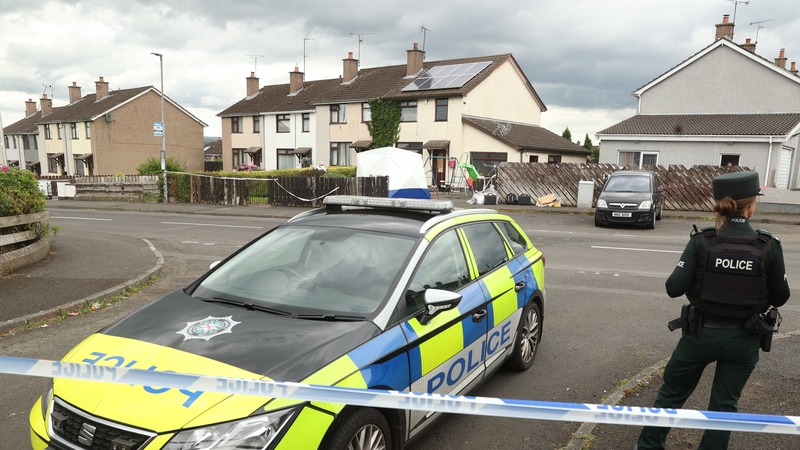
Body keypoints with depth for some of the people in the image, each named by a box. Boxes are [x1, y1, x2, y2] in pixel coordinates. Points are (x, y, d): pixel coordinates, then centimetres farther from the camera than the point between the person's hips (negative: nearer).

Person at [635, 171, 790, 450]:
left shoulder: (701, 241, -13)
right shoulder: (769, 247, -10)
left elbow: (674, 288, -16)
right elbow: (780, 298, -1)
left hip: (701, 333, 0)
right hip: (743, 339, 1)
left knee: (671, 393, 17)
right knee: (725, 404, 17)